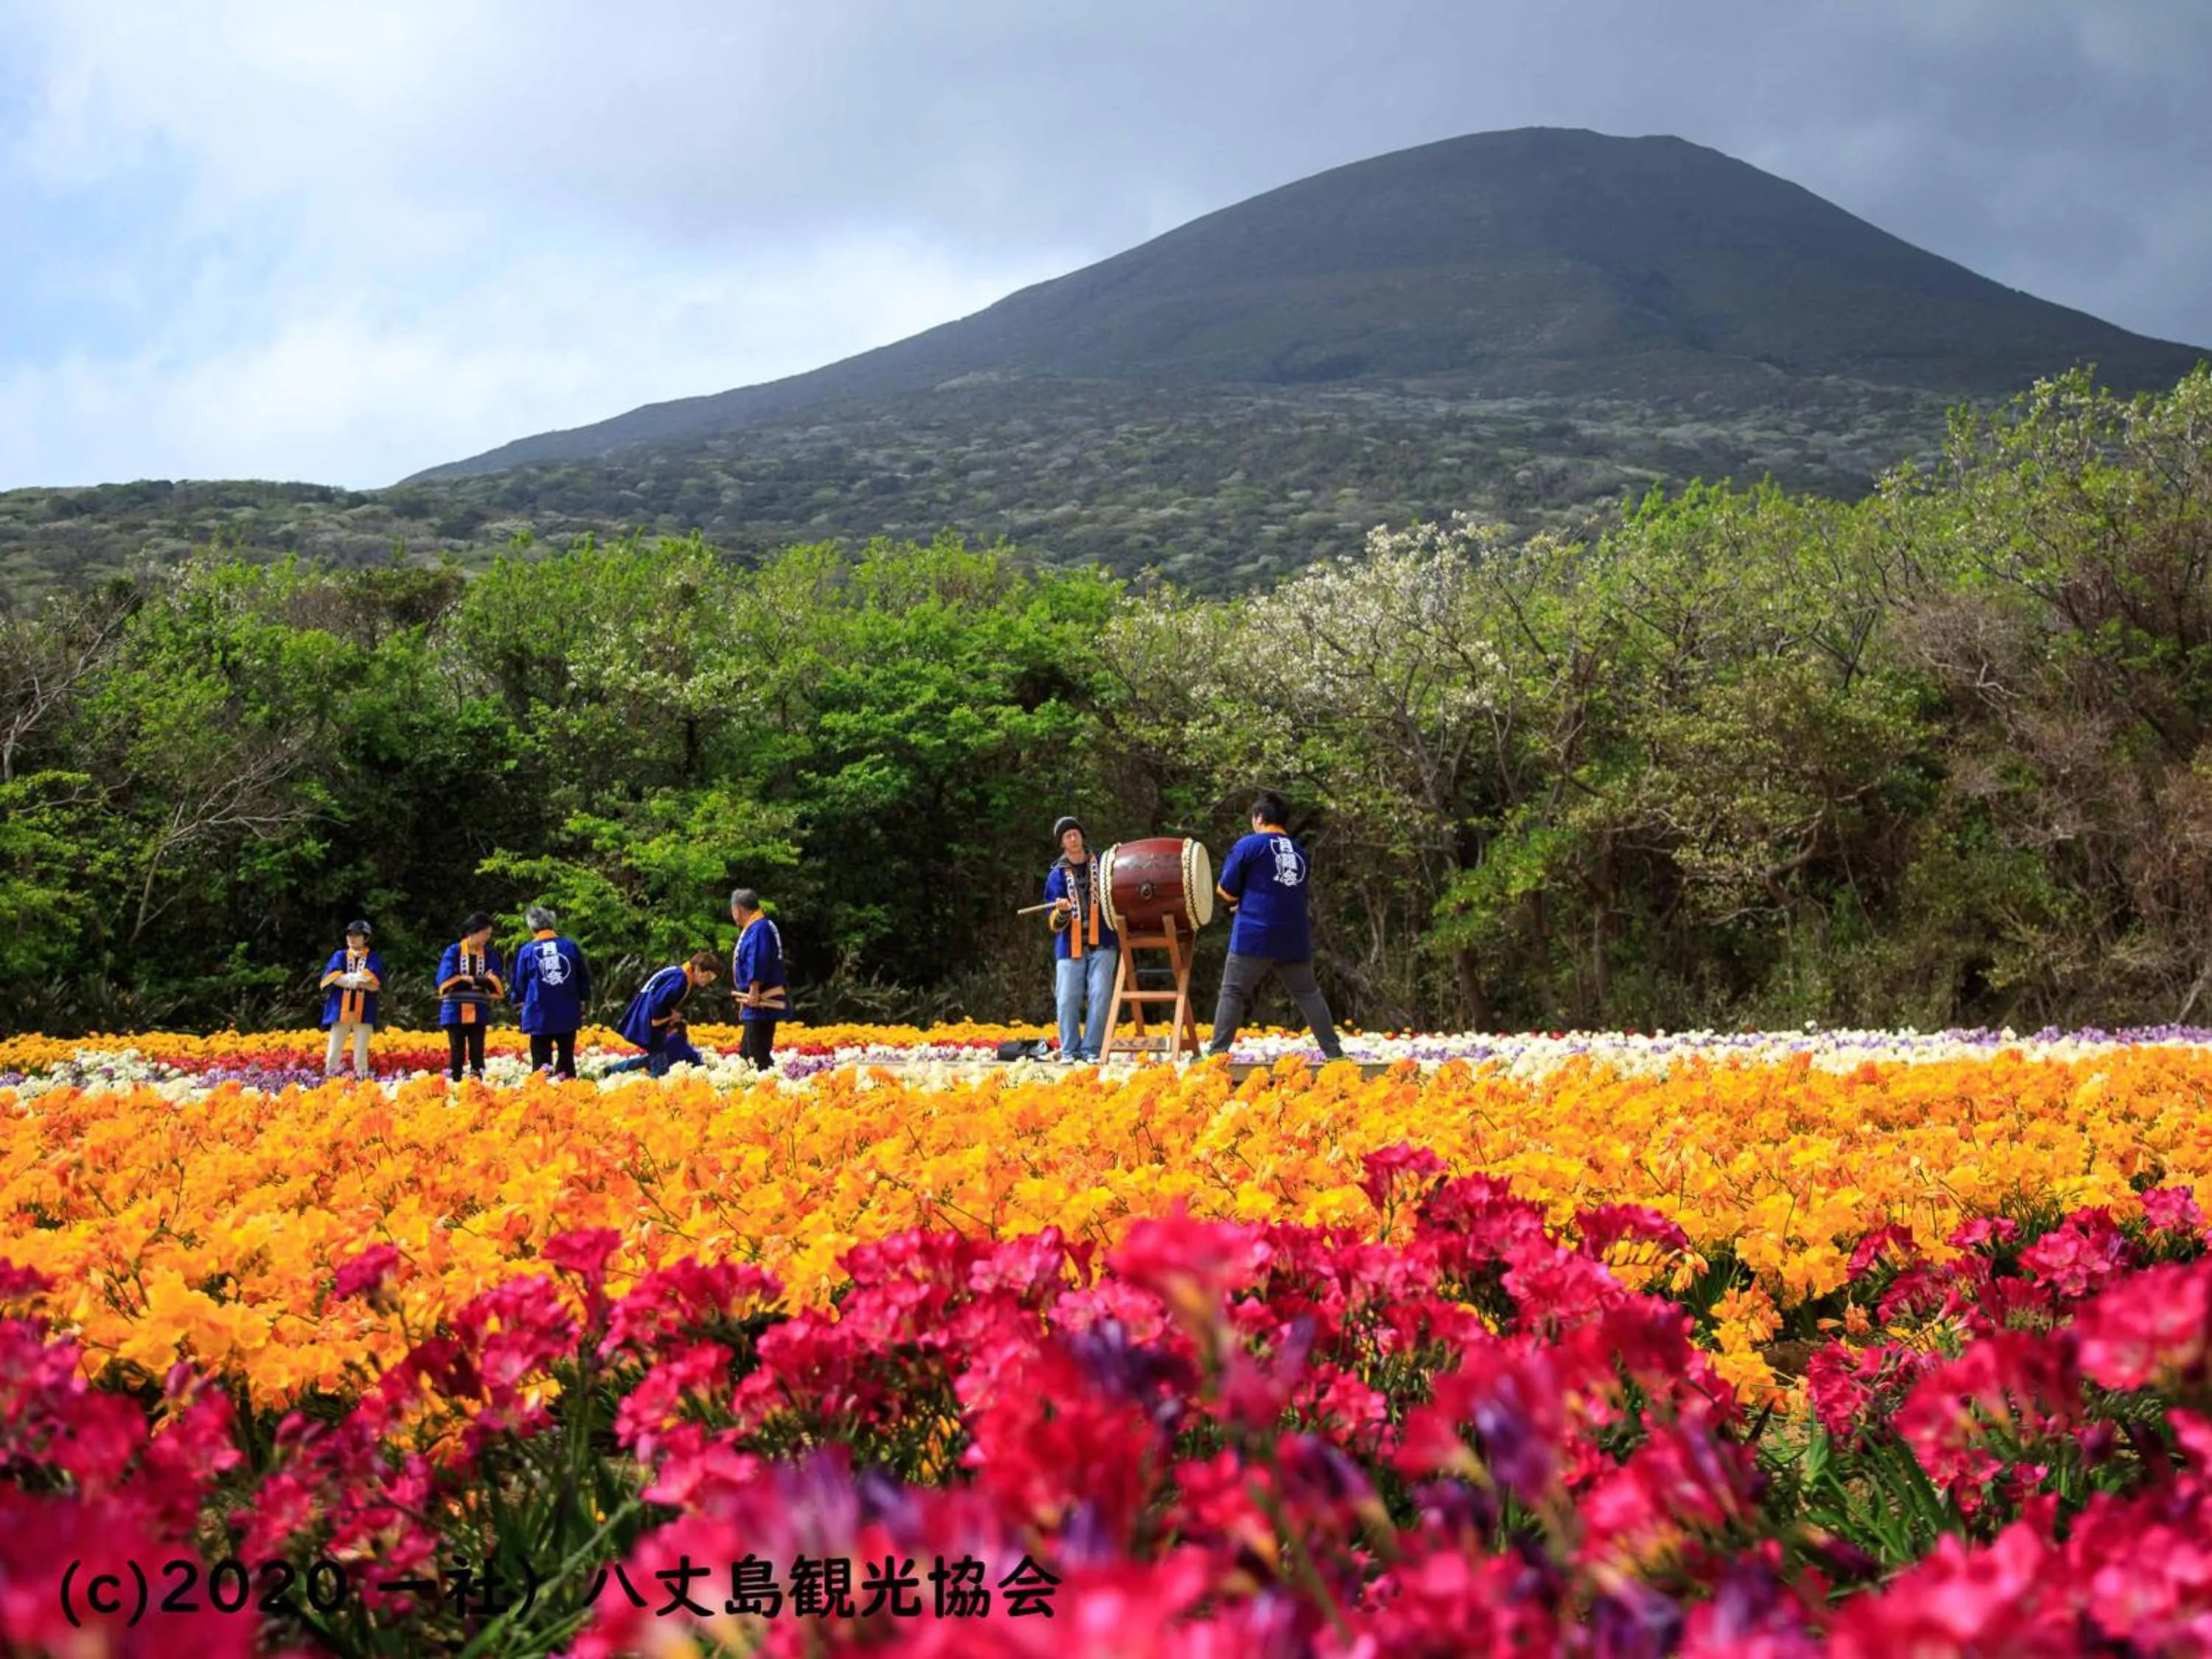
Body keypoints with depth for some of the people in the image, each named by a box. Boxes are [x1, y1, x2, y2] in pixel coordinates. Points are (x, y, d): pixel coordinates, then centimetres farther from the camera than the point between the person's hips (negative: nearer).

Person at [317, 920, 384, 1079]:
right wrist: (358, 979, -13)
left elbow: (375, 985, -8)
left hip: (363, 1013, -1)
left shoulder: (374, 959, 7)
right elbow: (333, 977, -5)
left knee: (361, 1055, -1)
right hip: (340, 1011, 2)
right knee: (333, 1054, -1)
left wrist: (348, 979, -11)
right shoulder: (339, 956, 12)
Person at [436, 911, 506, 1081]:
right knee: (456, 1054, 1)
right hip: (455, 1012, -2)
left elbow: (496, 983, -4)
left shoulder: (490, 954, 6)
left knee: (477, 1054, 1)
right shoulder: (453, 951, -2)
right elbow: (447, 981, -13)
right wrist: (480, 982, -12)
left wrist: (470, 980, -17)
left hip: (479, 1012, 2)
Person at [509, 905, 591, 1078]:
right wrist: (583, 999, 20)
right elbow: (585, 977, 5)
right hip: (568, 1015, 2)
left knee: (541, 1060, 2)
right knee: (566, 1058, 12)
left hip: (539, 1016, -2)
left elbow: (519, 982, 3)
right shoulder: (571, 947, -1)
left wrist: (518, 1000, 23)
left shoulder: (527, 951, -6)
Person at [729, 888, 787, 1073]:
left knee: (759, 1056, -13)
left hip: (760, 1004, -11)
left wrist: (754, 991, -30)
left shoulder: (758, 929, -15)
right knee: (746, 1053, 15)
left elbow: (758, 961, -26)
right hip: (754, 1004, 11)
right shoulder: (752, 928, 19)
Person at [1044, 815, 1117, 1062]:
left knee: (1100, 995, -9)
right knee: (1067, 999, -6)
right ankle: (1070, 1051, 5)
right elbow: (1055, 924, 5)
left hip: (1102, 942, 0)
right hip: (1070, 945, 0)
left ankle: (1091, 1050, -3)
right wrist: (1062, 911, -19)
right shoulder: (1057, 875, 8)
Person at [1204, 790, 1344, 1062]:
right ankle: (1334, 1052, 8)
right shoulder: (1300, 853, 14)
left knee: (1233, 994, 0)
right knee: (1309, 995, 11)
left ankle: (1217, 1053, -7)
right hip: (1294, 939, 4)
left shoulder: (1249, 845, -2)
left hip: (1254, 937, -4)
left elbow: (1225, 890, -1)